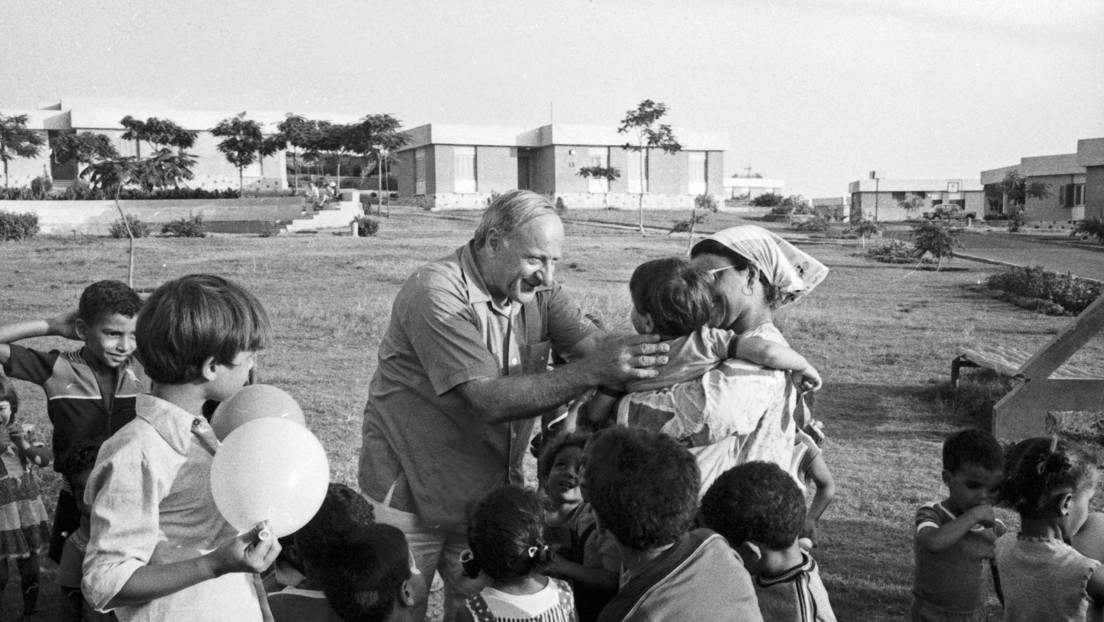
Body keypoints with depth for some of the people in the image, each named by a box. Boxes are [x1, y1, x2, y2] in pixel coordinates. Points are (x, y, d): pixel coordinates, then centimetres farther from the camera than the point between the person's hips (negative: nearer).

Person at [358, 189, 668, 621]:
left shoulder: (537, 290, -1)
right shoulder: (435, 293, -23)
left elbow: (595, 344, -13)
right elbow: (491, 400, -30)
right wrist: (591, 373, -38)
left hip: (490, 494, 6)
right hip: (411, 496, -5)